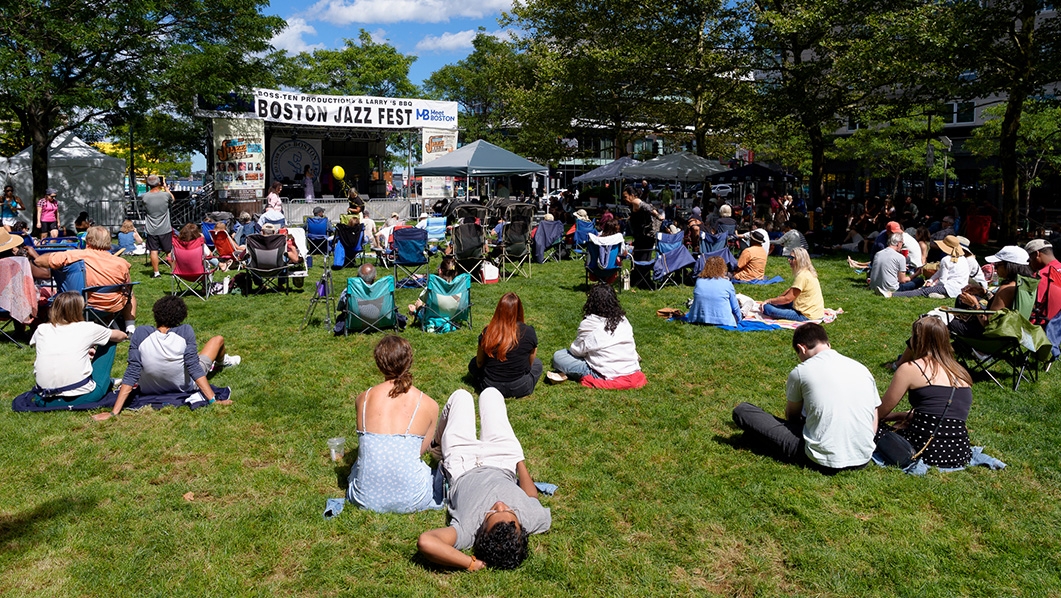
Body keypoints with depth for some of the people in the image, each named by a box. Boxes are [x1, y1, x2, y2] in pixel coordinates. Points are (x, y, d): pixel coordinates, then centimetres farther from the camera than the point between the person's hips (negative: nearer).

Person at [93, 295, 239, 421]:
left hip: (151, 391, 2)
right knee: (218, 339, 17)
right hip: (186, 387, -1)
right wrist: (213, 400, -22)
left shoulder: (140, 334, -24)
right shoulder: (185, 331, -28)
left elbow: (132, 374, -22)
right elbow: (194, 368, -27)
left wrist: (114, 412, -17)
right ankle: (223, 361, 52)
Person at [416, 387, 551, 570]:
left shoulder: (468, 530, -48)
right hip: (504, 463, 2)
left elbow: (424, 541, -62)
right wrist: (520, 460, -3)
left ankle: (439, 441, 53)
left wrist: (471, 564, -62)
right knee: (490, 393, 21)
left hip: (462, 467, -2)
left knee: (461, 395, 18)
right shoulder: (535, 519, -40)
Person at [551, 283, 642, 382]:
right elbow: (633, 345, 10)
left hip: (605, 375, -5)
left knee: (558, 356, 0)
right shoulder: (623, 320, 5)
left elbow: (576, 350, -1)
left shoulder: (588, 324, -10)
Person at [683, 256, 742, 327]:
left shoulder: (699, 281, 4)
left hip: (698, 321, 1)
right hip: (722, 321, -1)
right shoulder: (727, 284, -3)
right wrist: (739, 320, 27)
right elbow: (735, 307, 9)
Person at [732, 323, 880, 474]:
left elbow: (791, 415, 14)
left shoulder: (801, 371, -4)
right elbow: (873, 428, 10)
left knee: (741, 410, 1)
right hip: (863, 461, 6)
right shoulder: (862, 369, 7)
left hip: (824, 462, -6)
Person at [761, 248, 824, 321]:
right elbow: (791, 289, 20)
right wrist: (778, 297, 10)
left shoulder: (802, 276, -20)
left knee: (767, 308, -20)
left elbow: (788, 298, -17)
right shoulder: (808, 272, 11)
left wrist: (769, 301, -5)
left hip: (806, 316, -10)